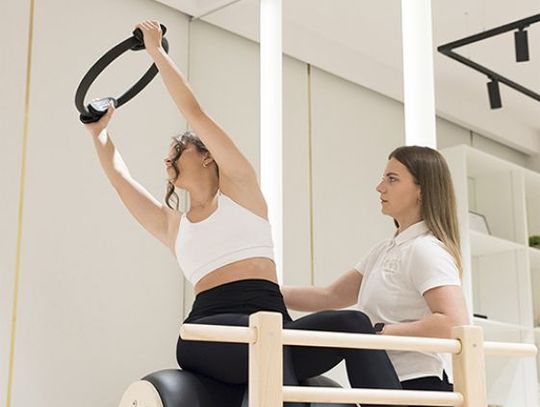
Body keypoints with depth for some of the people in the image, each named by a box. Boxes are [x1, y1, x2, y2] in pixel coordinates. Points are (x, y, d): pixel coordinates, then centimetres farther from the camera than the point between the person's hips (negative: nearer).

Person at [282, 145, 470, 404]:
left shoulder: (426, 250, -12)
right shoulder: (385, 251, 16)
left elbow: (455, 323, -25)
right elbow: (329, 297, 15)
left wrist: (381, 332, -23)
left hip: (419, 385, -9)